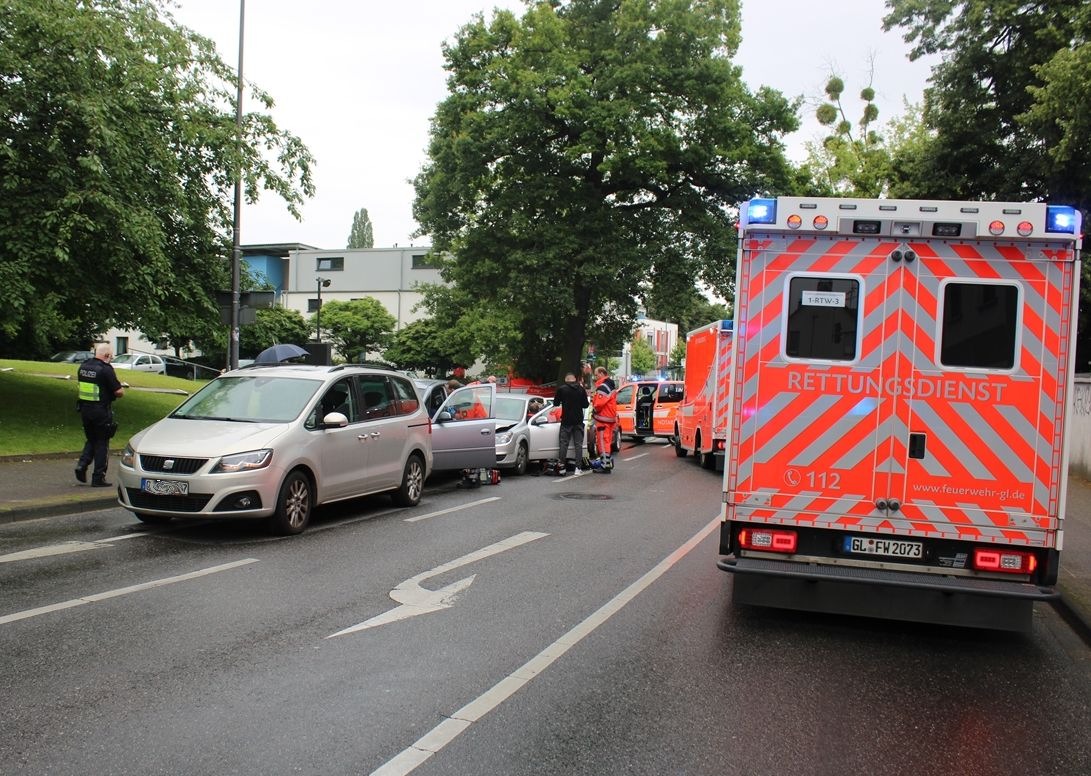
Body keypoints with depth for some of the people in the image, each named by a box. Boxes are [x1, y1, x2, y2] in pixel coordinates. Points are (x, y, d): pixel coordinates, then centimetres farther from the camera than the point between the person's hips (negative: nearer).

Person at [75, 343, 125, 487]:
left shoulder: (83, 366, 6)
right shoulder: (106, 369, -17)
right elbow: (119, 392, -16)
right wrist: (121, 387, 6)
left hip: (84, 408, 6)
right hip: (101, 410, -6)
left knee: (91, 440, 22)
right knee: (102, 444, 4)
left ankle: (82, 464, 3)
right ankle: (98, 478, 6)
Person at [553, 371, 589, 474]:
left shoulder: (561, 389, -7)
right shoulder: (581, 390, 0)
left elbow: (556, 403, 1)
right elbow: (585, 404, 5)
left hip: (566, 420, -2)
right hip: (578, 421, 2)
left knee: (563, 444, 4)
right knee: (578, 444, 5)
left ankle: (562, 467, 2)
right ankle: (577, 467, 1)